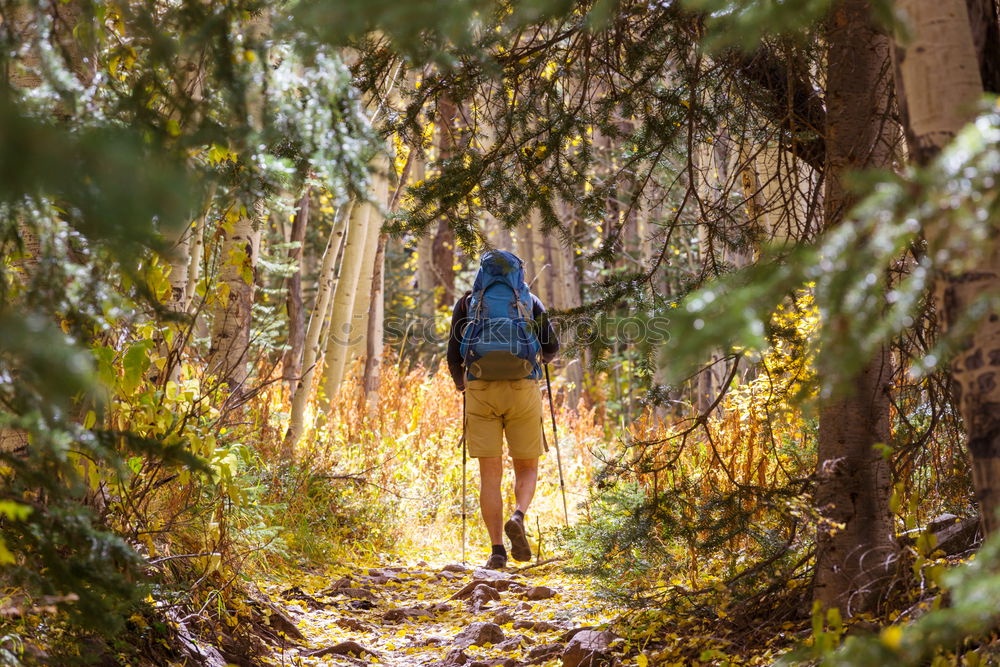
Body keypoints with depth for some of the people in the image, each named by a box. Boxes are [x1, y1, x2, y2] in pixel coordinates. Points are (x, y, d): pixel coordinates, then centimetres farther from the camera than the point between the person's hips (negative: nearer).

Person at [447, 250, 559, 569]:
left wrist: (459, 382, 28)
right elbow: (551, 348, 12)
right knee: (527, 468, 12)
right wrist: (542, 356, 36)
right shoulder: (529, 300, 13)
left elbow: (453, 354, 8)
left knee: (490, 474, 3)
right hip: (523, 388, 0)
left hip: (481, 390, 0)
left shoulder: (467, 302, 12)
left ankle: (497, 550, -6)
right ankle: (518, 518, -17)